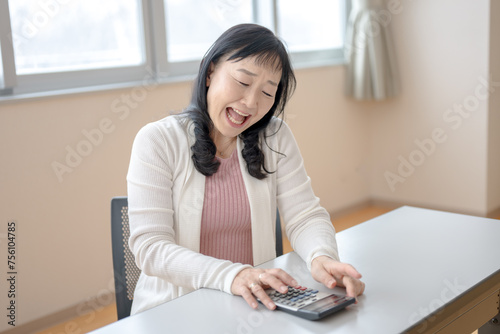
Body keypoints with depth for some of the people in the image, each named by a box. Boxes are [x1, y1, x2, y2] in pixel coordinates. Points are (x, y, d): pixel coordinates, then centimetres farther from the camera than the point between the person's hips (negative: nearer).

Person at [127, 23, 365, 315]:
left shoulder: (275, 137, 3)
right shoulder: (157, 141, -9)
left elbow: (305, 216, -1)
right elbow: (150, 247, -16)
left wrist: (322, 257, -24)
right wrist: (229, 275, -31)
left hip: (258, 305, 4)